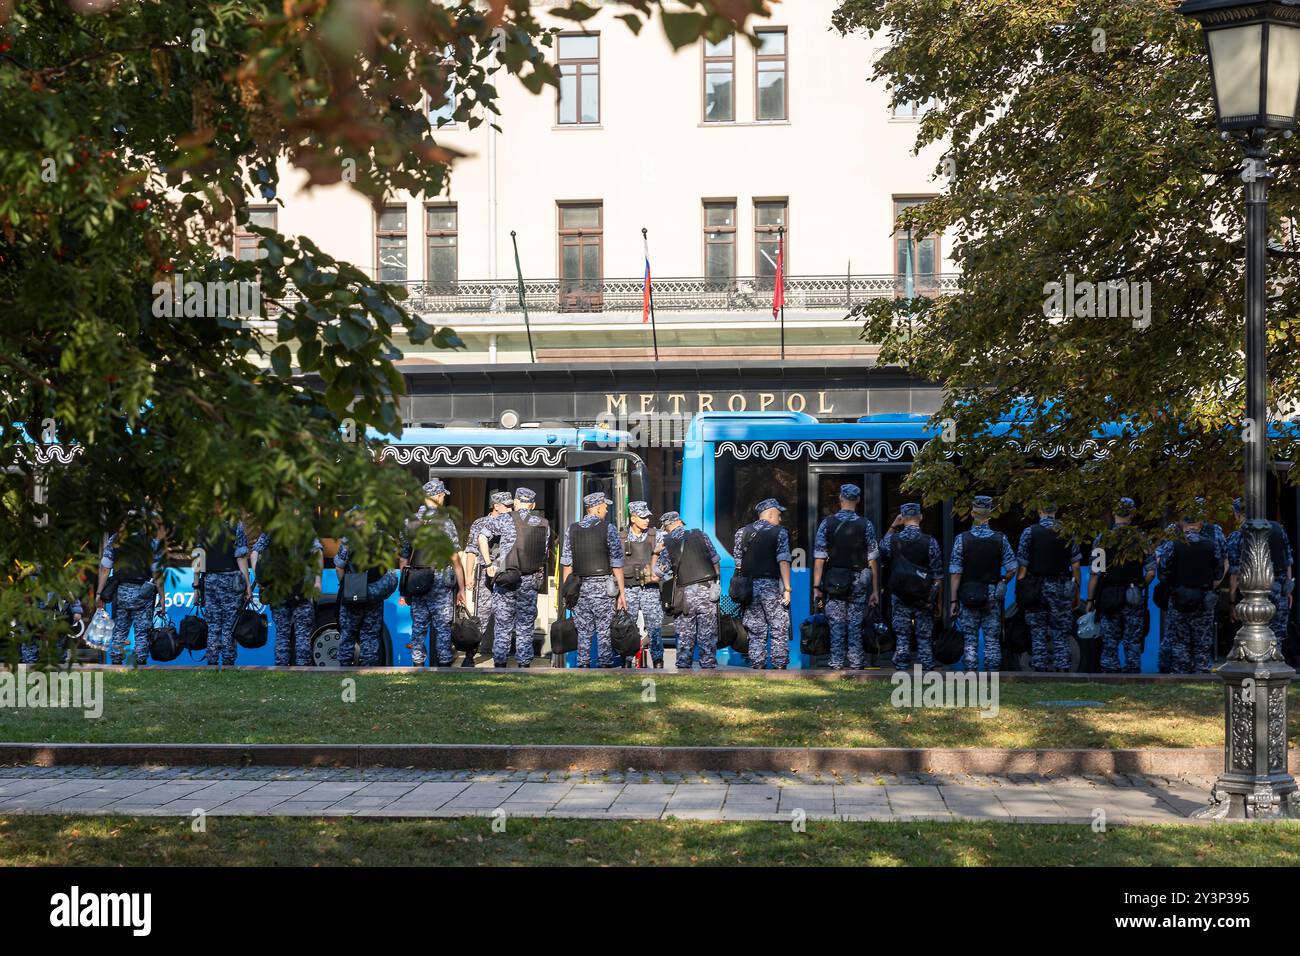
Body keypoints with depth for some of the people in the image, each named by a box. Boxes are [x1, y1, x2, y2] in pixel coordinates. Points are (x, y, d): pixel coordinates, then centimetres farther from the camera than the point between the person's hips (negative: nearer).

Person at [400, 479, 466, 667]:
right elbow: (455, 559, -9)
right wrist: (461, 588, -3)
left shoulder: (409, 522, 6)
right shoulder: (445, 522, -8)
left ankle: (418, 664, 12)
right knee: (442, 627, 2)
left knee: (418, 627, 10)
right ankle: (444, 664, 5)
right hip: (440, 581, -4)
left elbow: (402, 558, 9)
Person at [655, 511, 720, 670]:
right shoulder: (700, 535, 6)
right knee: (707, 635, 4)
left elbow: (660, 573, 1)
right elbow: (715, 560, 10)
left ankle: (683, 667, 8)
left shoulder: (666, 543, 2)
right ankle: (708, 666, 4)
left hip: (685, 593, 0)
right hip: (707, 590, 1)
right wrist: (715, 580, 22)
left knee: (685, 636, 7)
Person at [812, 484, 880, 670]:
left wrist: (817, 586, 0)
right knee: (855, 623, 6)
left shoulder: (826, 524, -1)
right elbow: (873, 560, -1)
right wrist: (875, 590, 3)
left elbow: (819, 558, -4)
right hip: (858, 580, 0)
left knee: (836, 623, 6)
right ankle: (856, 662, 7)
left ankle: (836, 663, 7)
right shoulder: (866, 525, -1)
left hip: (834, 580, 0)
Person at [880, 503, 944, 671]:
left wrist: (892, 527, 17)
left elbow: (881, 548, 23)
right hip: (924, 598, -1)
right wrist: (936, 599, 2)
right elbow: (937, 575, -5)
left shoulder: (893, 540, -4)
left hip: (899, 596, 1)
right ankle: (926, 671, 6)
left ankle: (901, 670, 2)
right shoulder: (930, 542, -7)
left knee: (902, 638, 5)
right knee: (924, 638, 5)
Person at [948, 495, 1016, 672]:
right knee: (992, 639, 7)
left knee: (970, 640, 5)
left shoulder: (962, 539, -7)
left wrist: (954, 600, -4)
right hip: (992, 596, 1)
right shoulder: (1000, 539, -3)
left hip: (968, 596, -1)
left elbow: (955, 573, -8)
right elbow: (1011, 570, -4)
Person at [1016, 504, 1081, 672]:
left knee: (1038, 633, 4)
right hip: (1061, 589, 1)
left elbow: (1022, 566, -5)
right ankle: (1063, 671, -1)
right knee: (1061, 634, 4)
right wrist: (1076, 594, 10)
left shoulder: (1029, 532, -3)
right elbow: (1075, 565, 3)